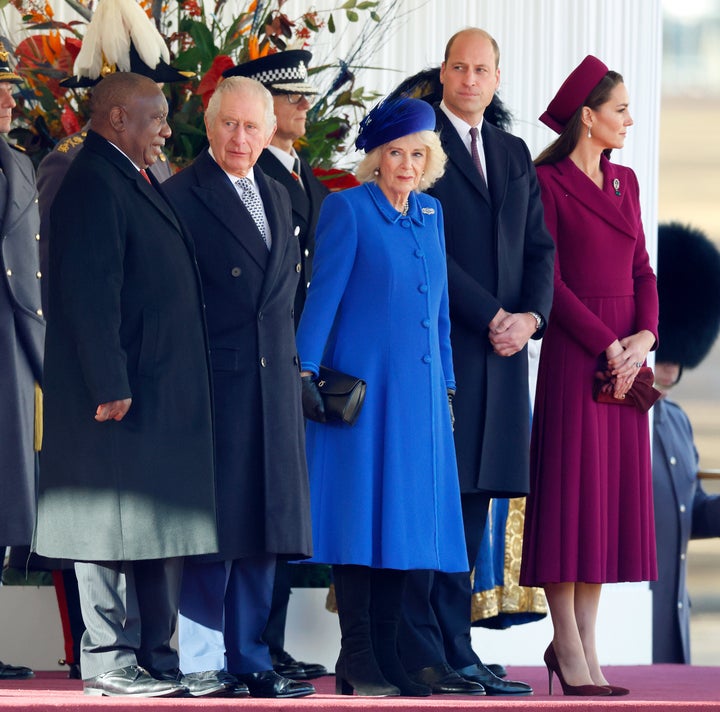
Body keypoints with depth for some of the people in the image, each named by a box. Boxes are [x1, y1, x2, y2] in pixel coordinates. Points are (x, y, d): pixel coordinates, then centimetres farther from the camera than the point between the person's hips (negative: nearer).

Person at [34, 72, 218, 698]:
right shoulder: (93, 184, -12)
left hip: (163, 392, 10)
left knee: (161, 528, 11)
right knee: (115, 526, -5)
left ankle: (152, 657, 16)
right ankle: (110, 663, -2)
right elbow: (89, 293, -19)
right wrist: (109, 385, -23)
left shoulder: (136, 183, 18)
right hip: (122, 390, -10)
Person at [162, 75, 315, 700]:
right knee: (216, 527, -6)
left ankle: (248, 659, 16)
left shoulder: (277, 196, 17)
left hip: (273, 384, 7)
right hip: (216, 384, -7)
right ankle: (201, 665, -1)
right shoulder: (182, 196, -7)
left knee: (263, 526, 9)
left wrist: (293, 356, 11)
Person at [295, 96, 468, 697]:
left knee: (405, 511, 5)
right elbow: (323, 293, -7)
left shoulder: (430, 215, 15)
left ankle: (385, 653, 9)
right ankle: (357, 659, -2)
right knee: (361, 512, -5)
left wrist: (446, 384, 16)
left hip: (418, 393, 6)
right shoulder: (348, 208, -3)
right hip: (361, 386, -6)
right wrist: (305, 371, -13)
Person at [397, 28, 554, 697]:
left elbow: (539, 247, 16)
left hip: (500, 351, 6)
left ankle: (455, 648, 8)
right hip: (437, 344, -6)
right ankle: (421, 656, -6)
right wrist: (491, 316, -12)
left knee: (473, 500, 6)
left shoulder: (514, 154, 20)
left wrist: (530, 316, -2)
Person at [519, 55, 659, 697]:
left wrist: (644, 337, -5)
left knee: (612, 493, 6)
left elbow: (641, 270, 12)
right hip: (573, 351, -7)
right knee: (571, 488, -6)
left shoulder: (624, 182, 15)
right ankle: (567, 645, -3)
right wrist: (608, 346, -15)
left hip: (625, 354, 7)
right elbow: (548, 279, -10)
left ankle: (585, 640, 10)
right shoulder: (548, 183, -5)